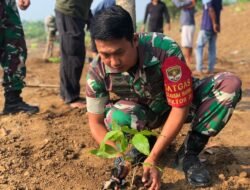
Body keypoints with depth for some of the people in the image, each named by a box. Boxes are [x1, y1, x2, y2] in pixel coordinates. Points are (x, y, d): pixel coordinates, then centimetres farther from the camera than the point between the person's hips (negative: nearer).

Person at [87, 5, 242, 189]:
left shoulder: (166, 49, -35)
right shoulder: (97, 71, -27)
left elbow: (180, 107, -29)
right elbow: (96, 122, -17)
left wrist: (152, 159, -33)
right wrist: (123, 156, -34)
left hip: (177, 102, 0)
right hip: (142, 114, 1)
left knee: (230, 84, -26)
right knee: (118, 116, -36)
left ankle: (189, 152, -14)